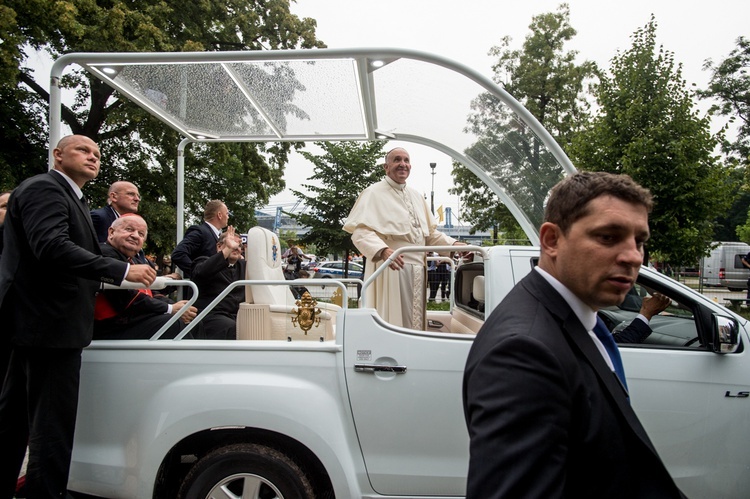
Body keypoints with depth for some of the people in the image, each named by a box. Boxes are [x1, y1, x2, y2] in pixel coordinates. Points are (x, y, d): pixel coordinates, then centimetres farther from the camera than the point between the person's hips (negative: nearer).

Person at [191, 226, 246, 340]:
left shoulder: (243, 265, 27)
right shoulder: (205, 261, 7)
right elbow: (201, 272, -17)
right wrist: (228, 249, -23)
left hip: (239, 315, 5)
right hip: (211, 315, -5)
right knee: (233, 328, -36)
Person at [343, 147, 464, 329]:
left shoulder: (416, 196, 20)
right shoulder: (374, 193, -2)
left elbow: (430, 233, 24)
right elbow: (361, 231, -14)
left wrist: (453, 244, 7)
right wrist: (382, 250, -32)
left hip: (417, 269, 7)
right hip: (391, 267, -7)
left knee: (415, 321, 9)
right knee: (392, 321, -6)